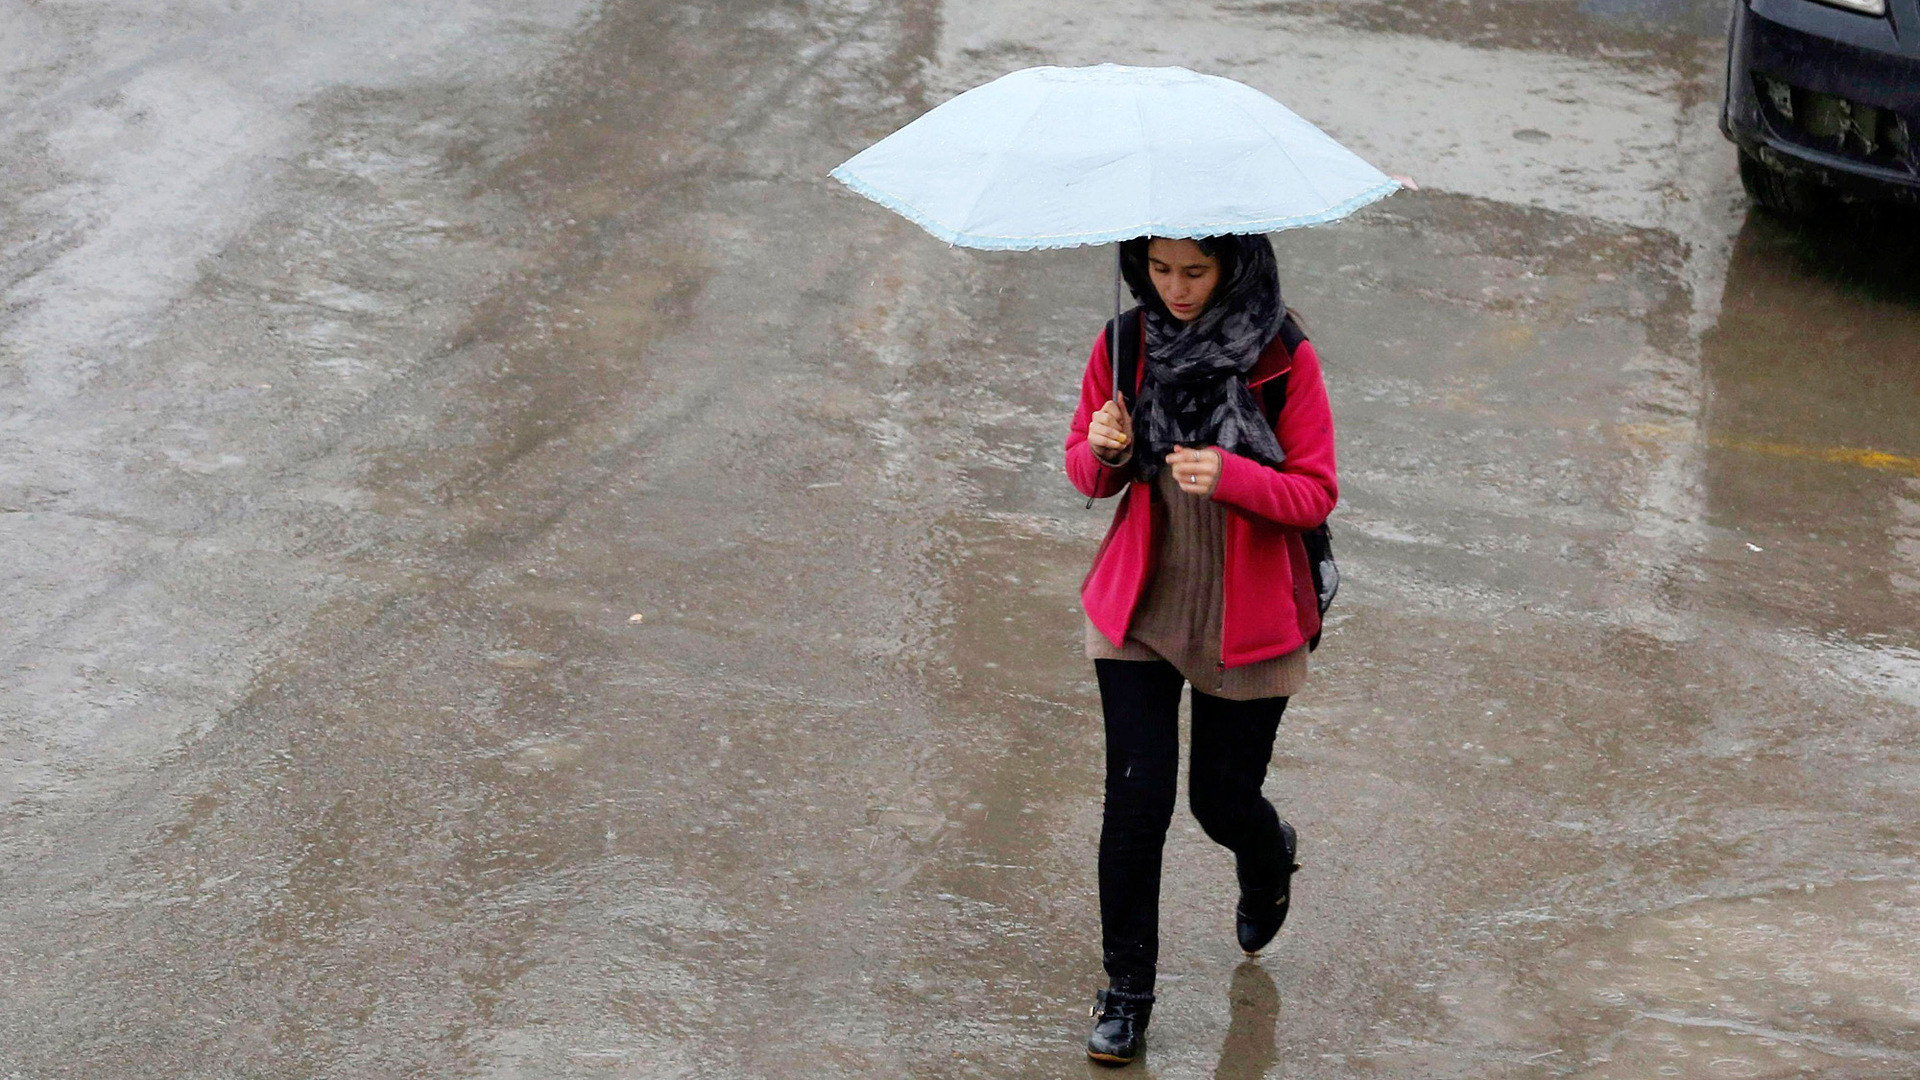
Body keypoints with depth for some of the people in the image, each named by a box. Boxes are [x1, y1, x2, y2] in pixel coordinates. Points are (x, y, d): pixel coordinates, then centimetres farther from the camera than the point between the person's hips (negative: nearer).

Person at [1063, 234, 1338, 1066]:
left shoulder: (1285, 360, -12)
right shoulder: (1123, 344, -4)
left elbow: (1316, 493, -10)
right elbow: (1088, 471, 6)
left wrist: (1232, 476, -28)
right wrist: (1104, 451, -19)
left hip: (1248, 617, -2)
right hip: (1139, 609, 2)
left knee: (1223, 799, 8)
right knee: (1136, 798, -5)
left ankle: (1270, 860, 48)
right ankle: (1126, 992, 12)